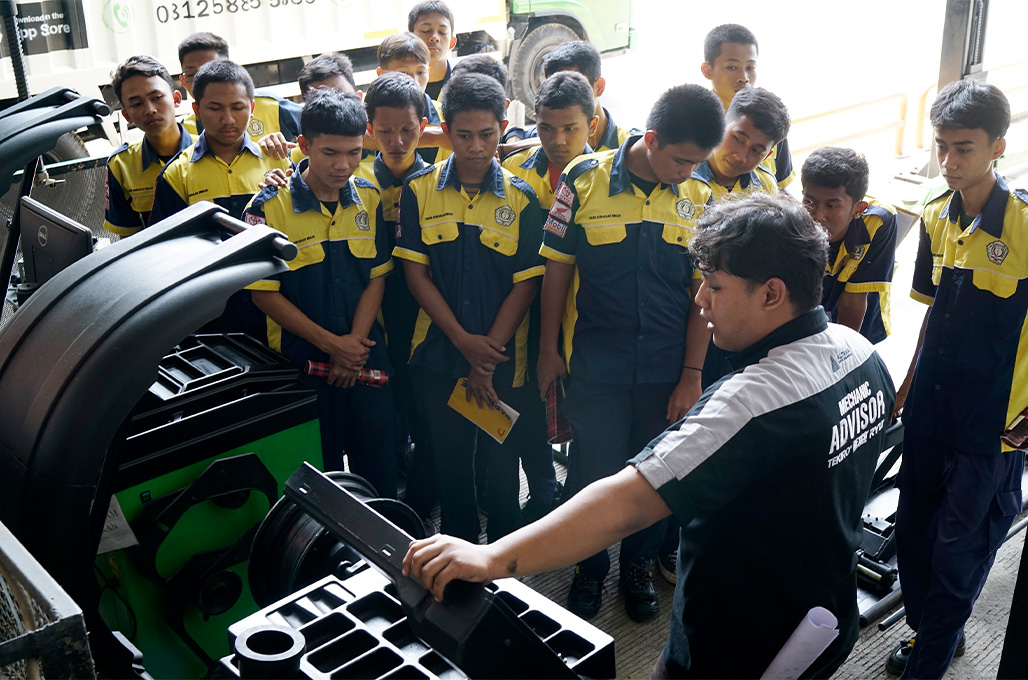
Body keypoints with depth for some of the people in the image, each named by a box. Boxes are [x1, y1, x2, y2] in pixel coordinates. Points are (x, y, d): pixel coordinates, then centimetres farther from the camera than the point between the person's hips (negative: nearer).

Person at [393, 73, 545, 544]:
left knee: (502, 462, 10)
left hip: (503, 360, -1)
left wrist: (488, 356, -10)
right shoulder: (419, 191, -2)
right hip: (438, 355, 1)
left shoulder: (521, 199, -4)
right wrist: (464, 341, -11)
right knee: (450, 462, 13)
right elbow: (415, 273, -3)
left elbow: (525, 285, -5)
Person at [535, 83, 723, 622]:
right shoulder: (586, 178, -8)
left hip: (667, 369, 2)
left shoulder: (699, 198, -2)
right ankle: (590, 567, 32)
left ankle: (639, 563, 39)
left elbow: (703, 291, 2)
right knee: (594, 473, 6)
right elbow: (557, 267, -1)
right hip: (595, 364, -2)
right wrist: (549, 349, 1)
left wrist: (692, 375, 0)